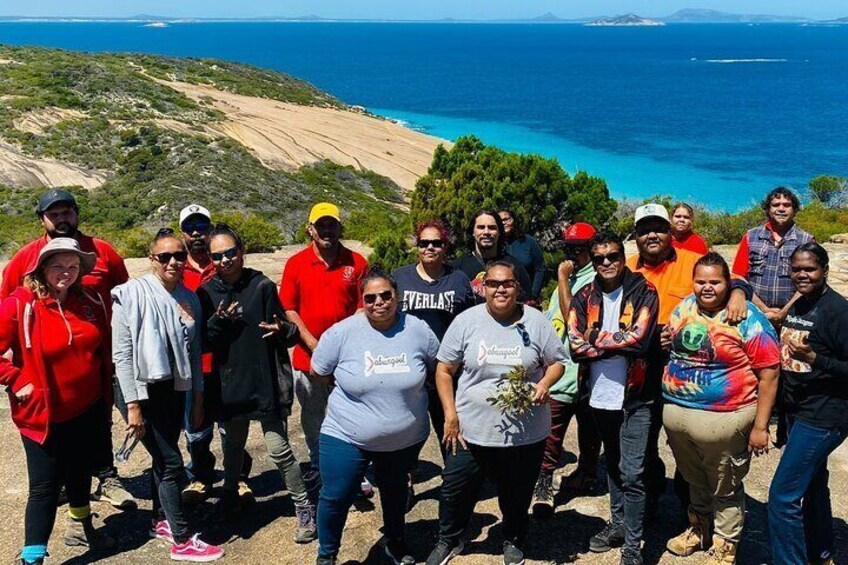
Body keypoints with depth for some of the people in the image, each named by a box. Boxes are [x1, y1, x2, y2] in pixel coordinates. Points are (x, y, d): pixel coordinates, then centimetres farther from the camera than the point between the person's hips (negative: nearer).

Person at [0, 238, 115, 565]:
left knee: (80, 472, 23)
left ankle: (80, 528, 44)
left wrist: (105, 390, 10)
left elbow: (104, 347, 13)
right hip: (43, 414, -5)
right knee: (45, 486, -1)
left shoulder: (90, 303, 0)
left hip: (87, 409, 5)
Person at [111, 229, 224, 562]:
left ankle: (160, 521, 34)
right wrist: (133, 405, -17)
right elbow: (121, 353, -15)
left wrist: (198, 398, 12)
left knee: (162, 459, 16)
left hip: (176, 389, 6)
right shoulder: (132, 294, -13)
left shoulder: (189, 298, 5)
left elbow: (194, 352, 11)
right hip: (145, 390, -6)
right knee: (171, 462, -4)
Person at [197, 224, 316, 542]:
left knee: (279, 450, -1)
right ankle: (230, 495, 43)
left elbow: (290, 335, -6)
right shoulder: (206, 293, 0)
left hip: (266, 383, -4)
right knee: (233, 446, 21)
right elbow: (203, 343, 1)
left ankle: (304, 509, 12)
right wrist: (217, 321, -17)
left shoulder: (262, 286, -8)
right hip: (229, 384, 4)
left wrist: (282, 330, -29)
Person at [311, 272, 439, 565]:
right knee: (335, 497, 4)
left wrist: (404, 384, -2)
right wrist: (357, 386, -3)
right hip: (346, 437, -2)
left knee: (395, 491, 24)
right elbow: (318, 371, -3)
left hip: (406, 439, 2)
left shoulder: (418, 330, -10)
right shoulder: (342, 332, -15)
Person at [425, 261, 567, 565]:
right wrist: (450, 415, -6)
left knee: (517, 494, 17)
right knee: (455, 489, 11)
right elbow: (444, 370, 1)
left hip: (526, 433, 0)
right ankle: (448, 540, 37)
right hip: (471, 429, 0)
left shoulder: (536, 322, -5)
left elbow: (557, 362, 6)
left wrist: (545, 384, -15)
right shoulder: (466, 321, -6)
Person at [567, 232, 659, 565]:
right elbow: (575, 345, -8)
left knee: (631, 473, -4)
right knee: (612, 464, 20)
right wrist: (617, 343, -14)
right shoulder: (585, 297, 3)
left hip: (634, 395, -4)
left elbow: (638, 338, -20)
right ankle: (618, 524, 37)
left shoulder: (643, 292, -6)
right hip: (600, 394, 5)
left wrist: (596, 340, -10)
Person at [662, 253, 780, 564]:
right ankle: (699, 529, 46)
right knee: (695, 480, 24)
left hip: (723, 419, -6)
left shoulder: (748, 320, -13)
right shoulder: (683, 308, 5)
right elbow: (669, 344, 25)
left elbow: (768, 374, -13)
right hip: (676, 413, 6)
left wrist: (760, 426, -14)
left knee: (725, 490, 10)